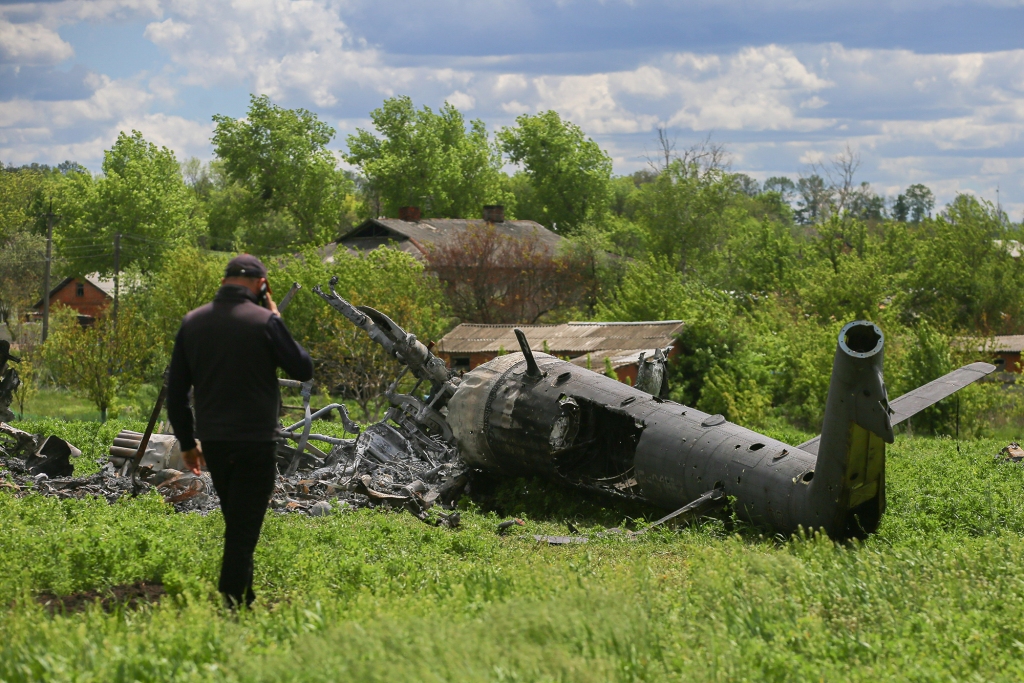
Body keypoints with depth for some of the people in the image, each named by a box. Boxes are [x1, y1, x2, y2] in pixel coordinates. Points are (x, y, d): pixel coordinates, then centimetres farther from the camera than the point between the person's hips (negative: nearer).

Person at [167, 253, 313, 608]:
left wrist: (187, 442, 17)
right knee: (243, 530, -2)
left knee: (236, 524, 21)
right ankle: (231, 608, -5)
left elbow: (175, 391, 8)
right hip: (255, 442, -5)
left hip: (212, 441, 5)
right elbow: (303, 369, -2)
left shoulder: (192, 322, 5)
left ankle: (244, 598, 27)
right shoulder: (264, 321, -11)